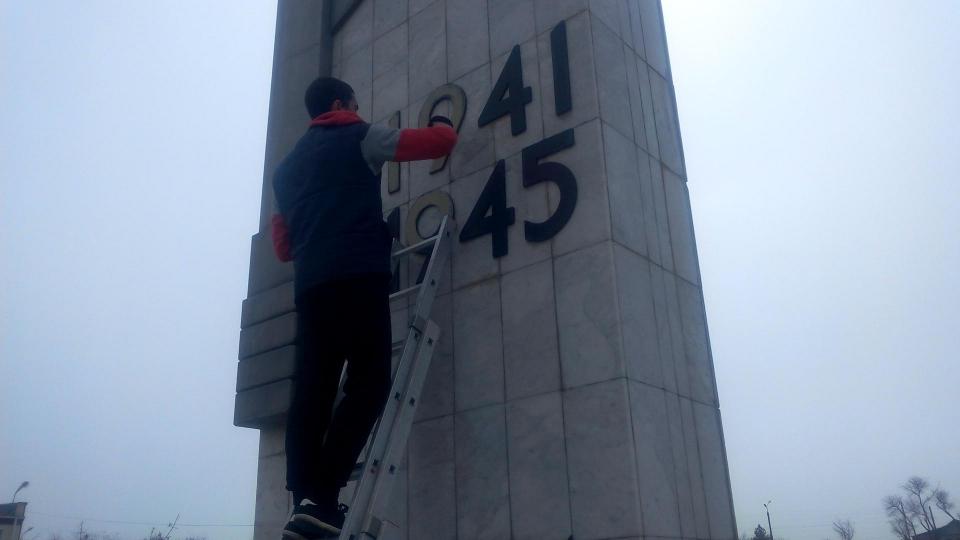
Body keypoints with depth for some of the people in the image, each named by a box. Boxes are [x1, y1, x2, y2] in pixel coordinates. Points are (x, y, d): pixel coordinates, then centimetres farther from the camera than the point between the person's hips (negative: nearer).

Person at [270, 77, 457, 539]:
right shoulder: (359, 138, 11)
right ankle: (320, 497, -18)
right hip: (358, 274, -6)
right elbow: (441, 141, 10)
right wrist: (441, 123, 33)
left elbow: (283, 246, 27)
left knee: (312, 390, 2)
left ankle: (304, 499, -7)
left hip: (310, 284, 7)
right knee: (369, 383, -7)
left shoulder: (288, 166, 29)